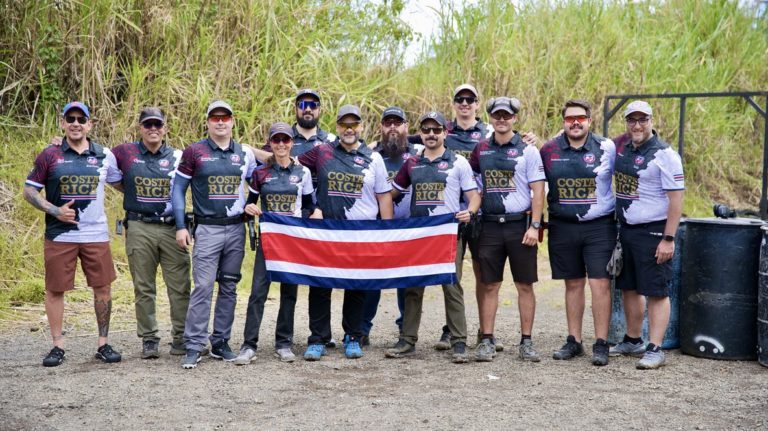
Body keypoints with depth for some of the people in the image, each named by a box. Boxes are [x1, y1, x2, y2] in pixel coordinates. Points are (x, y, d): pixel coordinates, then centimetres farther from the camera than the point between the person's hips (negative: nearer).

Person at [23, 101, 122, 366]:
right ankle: (57, 346, 15)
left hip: (96, 235, 2)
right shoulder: (49, 155, -1)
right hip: (59, 235, -1)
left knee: (102, 286, 4)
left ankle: (104, 344, 16)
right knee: (55, 289, 4)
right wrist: (55, 211, -11)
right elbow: (29, 191, 1)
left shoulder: (104, 155, 5)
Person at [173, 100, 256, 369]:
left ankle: (221, 343, 16)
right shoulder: (194, 152, -1)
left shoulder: (245, 154, 8)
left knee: (229, 288, 8)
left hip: (236, 229, 4)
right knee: (203, 287, -11)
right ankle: (194, 347, -7)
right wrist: (181, 226, -5)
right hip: (207, 229, -4)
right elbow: (178, 188, 1)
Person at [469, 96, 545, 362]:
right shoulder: (481, 150, 10)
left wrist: (534, 226, -10)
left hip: (519, 224, -2)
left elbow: (538, 190, -3)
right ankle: (486, 341, 9)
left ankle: (526, 342, 10)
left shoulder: (528, 150, 1)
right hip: (489, 225, 2)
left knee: (525, 286, 3)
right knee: (489, 285, 3)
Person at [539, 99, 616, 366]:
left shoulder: (607, 148, -2)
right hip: (562, 227, 2)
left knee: (600, 284, -6)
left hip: (599, 226, -2)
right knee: (573, 284, 10)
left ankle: (601, 344, 0)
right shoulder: (549, 151, 3)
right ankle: (573, 341, 18)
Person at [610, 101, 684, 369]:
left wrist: (668, 239, -19)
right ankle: (633, 341, 28)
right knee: (629, 288, 16)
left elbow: (676, 199, -15)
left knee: (656, 292, -2)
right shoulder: (621, 146, 7)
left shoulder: (664, 154, -12)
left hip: (652, 232, -7)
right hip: (625, 229, 7)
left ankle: (655, 349, 1)